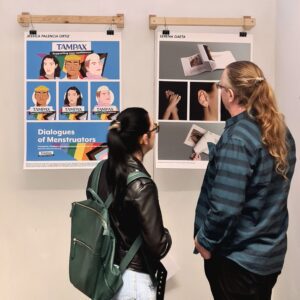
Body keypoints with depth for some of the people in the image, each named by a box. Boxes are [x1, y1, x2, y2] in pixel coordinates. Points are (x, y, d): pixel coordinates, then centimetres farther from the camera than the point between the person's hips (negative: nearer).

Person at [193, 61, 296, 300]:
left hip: (237, 256, -8)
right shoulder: (281, 131, 2)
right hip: (271, 253, 8)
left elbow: (225, 207, -27)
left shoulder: (236, 138, -23)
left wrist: (205, 241, -10)